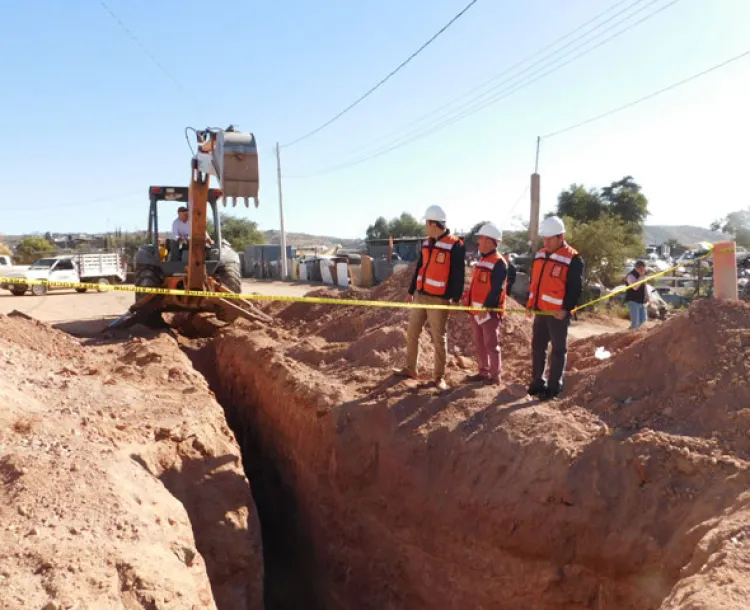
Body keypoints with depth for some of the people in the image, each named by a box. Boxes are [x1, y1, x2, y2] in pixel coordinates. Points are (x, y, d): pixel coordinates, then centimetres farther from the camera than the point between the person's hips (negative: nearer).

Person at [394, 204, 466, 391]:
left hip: (439, 300, -7)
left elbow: (459, 274, -13)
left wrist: (455, 298, -16)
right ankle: (411, 369, 25)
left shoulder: (455, 245, -13)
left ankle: (439, 376, 13)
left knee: (439, 338, 2)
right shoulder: (426, 243, 10)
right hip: (420, 296, 7)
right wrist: (411, 291, 19)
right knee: (412, 333, 11)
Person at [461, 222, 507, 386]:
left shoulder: (499, 263, -15)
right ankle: (484, 372, 25)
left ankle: (495, 376, 9)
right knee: (479, 343, 15)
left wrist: (486, 307, -23)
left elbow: (497, 289, -20)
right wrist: (466, 297, 8)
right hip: (476, 309, 9)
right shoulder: (482, 260, 14)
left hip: (490, 311, -9)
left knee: (491, 344, -1)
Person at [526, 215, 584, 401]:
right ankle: (537, 382, 25)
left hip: (558, 313, -7)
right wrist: (530, 303, 11)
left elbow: (575, 288, -14)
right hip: (540, 310, 7)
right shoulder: (539, 255, 10)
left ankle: (554, 387, 10)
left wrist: (566, 309, -20)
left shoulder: (573, 259, -12)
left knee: (558, 349, 3)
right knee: (537, 346, 13)